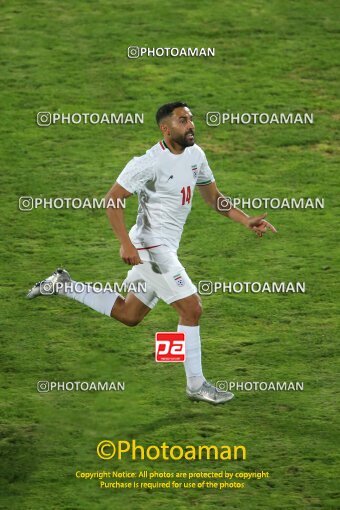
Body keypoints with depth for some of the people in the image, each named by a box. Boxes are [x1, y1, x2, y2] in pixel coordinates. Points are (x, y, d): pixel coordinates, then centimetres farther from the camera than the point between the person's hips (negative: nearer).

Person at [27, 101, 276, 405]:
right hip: (152, 245, -9)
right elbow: (112, 200, -14)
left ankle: (63, 286, 27)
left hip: (166, 248, 9)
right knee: (192, 309, -9)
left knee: (129, 315, 18)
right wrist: (126, 244, -21)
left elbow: (214, 198, 15)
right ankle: (196, 385, 0)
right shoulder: (150, 163, -18)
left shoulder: (195, 155, 6)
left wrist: (247, 221, 2)